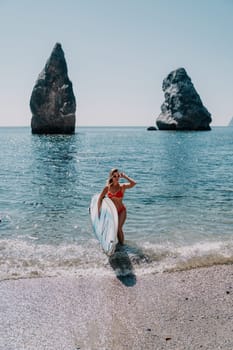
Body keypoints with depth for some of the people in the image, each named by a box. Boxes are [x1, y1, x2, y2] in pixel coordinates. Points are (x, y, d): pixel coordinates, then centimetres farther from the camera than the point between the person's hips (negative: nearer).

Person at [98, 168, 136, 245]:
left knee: (118, 228, -17)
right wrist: (99, 210, -4)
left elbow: (133, 183, -29)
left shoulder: (122, 186, -11)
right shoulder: (107, 187, -5)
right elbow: (100, 199, 1)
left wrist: (124, 176, -19)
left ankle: (121, 244, -1)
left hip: (121, 211, -3)